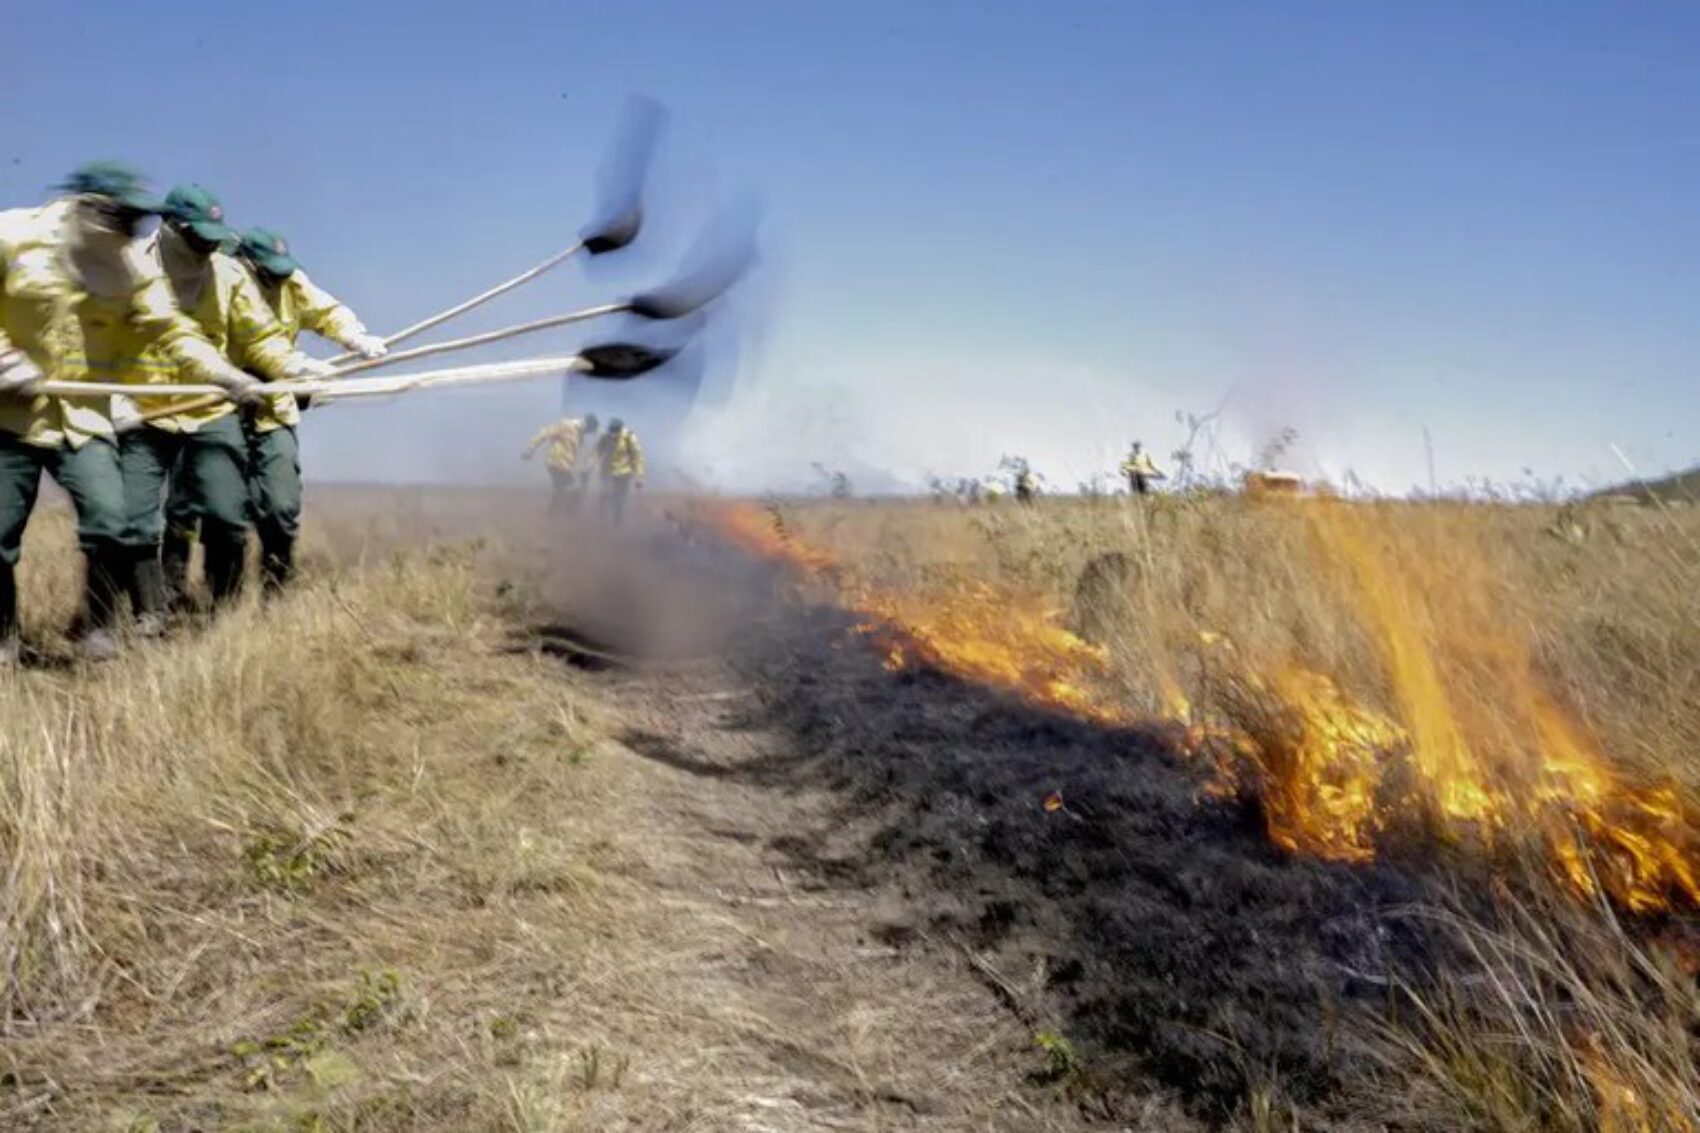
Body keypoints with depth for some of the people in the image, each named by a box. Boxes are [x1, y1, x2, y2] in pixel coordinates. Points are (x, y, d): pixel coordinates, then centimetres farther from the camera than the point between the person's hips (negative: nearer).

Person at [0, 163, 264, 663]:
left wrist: (224, 373, -22)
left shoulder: (132, 267, 2)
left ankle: (95, 626, 9)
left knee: (109, 525, -15)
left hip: (83, 416, 2)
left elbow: (171, 330, -6)